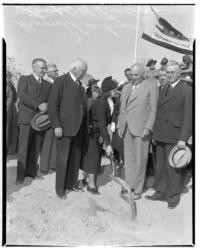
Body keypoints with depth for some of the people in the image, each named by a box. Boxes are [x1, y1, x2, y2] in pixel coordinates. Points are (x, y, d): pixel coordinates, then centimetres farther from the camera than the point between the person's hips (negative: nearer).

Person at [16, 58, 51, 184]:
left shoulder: (47, 85, 19)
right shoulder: (24, 79, 6)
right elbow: (22, 95, -11)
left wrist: (46, 105, -11)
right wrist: (38, 105, -19)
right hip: (27, 119, -4)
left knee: (36, 149, 6)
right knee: (23, 148, -2)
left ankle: (31, 171, 18)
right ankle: (20, 175, 6)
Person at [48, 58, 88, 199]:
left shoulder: (79, 84, 16)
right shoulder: (61, 81, -6)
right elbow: (52, 105, -10)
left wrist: (86, 125, 8)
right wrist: (57, 125, -16)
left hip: (79, 127, 7)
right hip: (65, 126, -6)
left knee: (76, 157, 11)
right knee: (63, 158, 2)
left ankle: (72, 184, 25)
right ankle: (60, 188, 16)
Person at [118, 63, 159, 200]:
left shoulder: (151, 85, -1)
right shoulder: (126, 87, 16)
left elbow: (153, 109, -5)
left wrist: (148, 128, -12)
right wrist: (120, 126, 12)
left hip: (141, 128, -5)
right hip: (127, 128, 5)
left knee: (140, 160, 2)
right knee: (128, 159, 10)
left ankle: (138, 190, 15)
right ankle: (128, 186, 22)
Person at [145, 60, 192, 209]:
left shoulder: (187, 90, -5)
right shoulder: (164, 90, 15)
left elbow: (188, 117, -10)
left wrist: (183, 139, -16)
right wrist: (155, 133, 10)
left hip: (174, 137, -6)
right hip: (161, 135, 6)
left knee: (173, 168, 2)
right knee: (161, 167, 15)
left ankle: (173, 197, 20)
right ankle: (161, 192, 30)